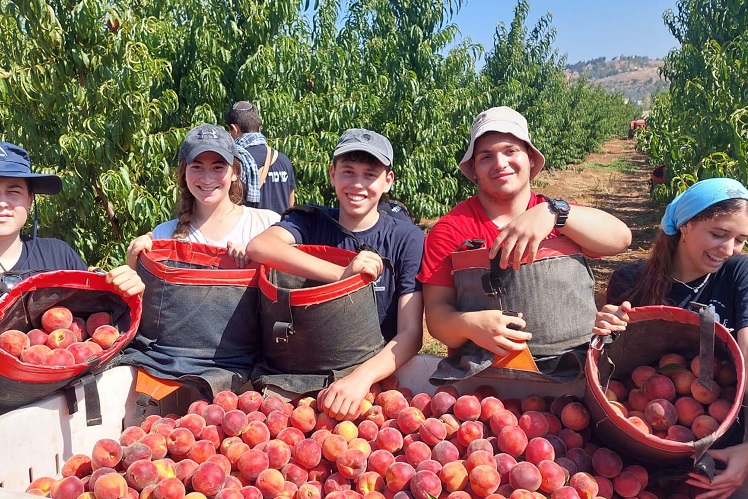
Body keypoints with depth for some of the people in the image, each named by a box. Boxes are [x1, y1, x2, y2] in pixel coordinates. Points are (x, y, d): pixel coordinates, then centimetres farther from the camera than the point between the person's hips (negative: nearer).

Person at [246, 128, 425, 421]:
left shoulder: (407, 239, -1)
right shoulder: (310, 223, 3)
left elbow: (411, 334, -10)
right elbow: (258, 247, -19)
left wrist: (362, 377, -28)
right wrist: (342, 273, -27)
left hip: (375, 376, 0)